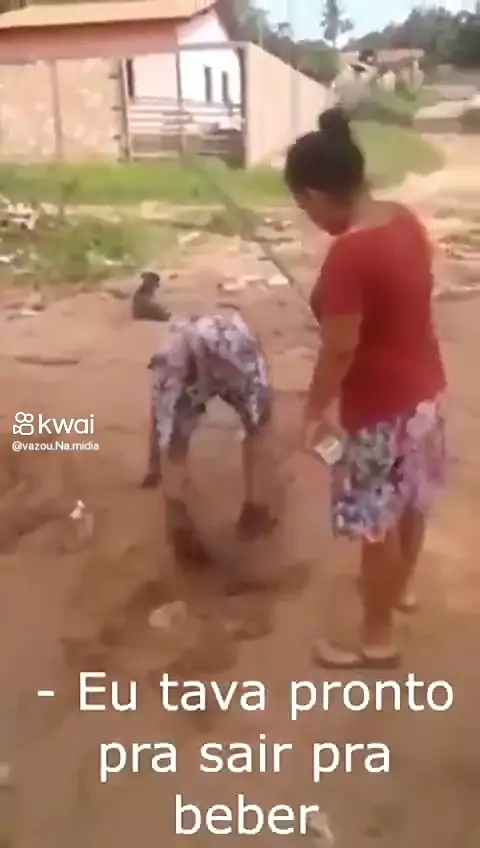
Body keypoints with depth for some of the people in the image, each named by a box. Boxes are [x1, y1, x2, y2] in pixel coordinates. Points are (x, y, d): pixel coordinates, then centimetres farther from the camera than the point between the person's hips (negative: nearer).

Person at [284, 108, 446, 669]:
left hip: (382, 409, -9)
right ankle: (399, 587, 51)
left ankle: (377, 641, 26)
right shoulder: (405, 221, 0)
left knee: (377, 525, 8)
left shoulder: (348, 255, -27)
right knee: (410, 503, 27)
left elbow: (340, 351, -23)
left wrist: (316, 411, -7)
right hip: (425, 388, 9)